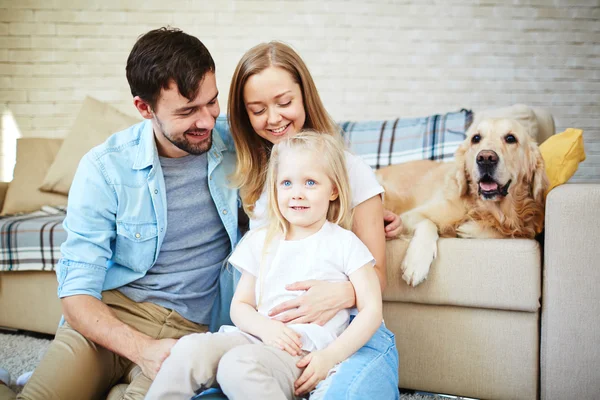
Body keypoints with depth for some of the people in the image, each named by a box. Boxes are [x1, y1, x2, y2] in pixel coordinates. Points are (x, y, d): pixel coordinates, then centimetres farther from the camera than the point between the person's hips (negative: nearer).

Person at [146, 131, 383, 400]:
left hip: (302, 354, -4)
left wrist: (331, 356, -12)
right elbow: (240, 305, 17)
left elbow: (371, 309, 1)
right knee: (190, 348, -25)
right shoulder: (261, 242, 17)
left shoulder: (344, 244, 5)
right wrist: (265, 327, -7)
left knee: (238, 363, -35)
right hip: (256, 337, 4)